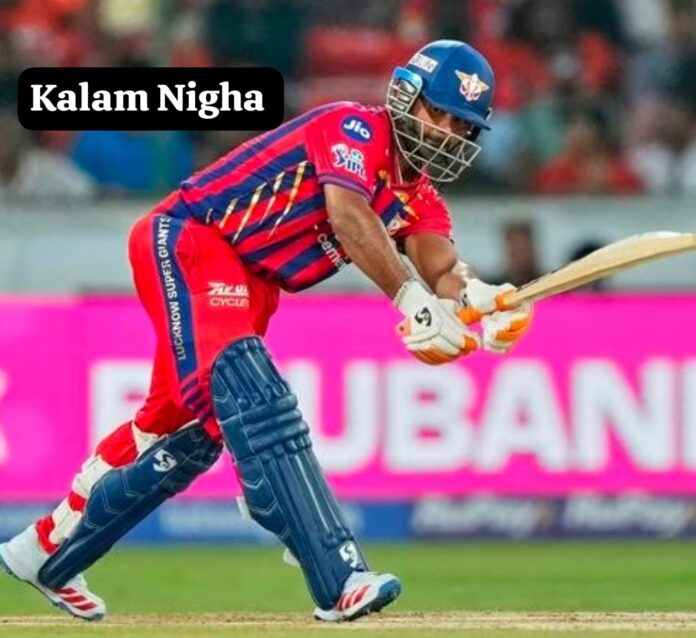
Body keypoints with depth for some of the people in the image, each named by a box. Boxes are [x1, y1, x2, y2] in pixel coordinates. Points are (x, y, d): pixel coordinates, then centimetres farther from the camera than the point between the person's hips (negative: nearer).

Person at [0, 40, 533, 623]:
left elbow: (442, 270, -11)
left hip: (247, 288, 10)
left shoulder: (418, 197, 8)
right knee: (253, 398, -26)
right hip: (186, 242, -10)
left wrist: (481, 301, -34)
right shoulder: (354, 128, -14)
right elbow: (347, 213, -33)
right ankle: (339, 580, -42)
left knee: (193, 429, 14)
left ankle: (48, 551, 33)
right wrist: (411, 298, -45)